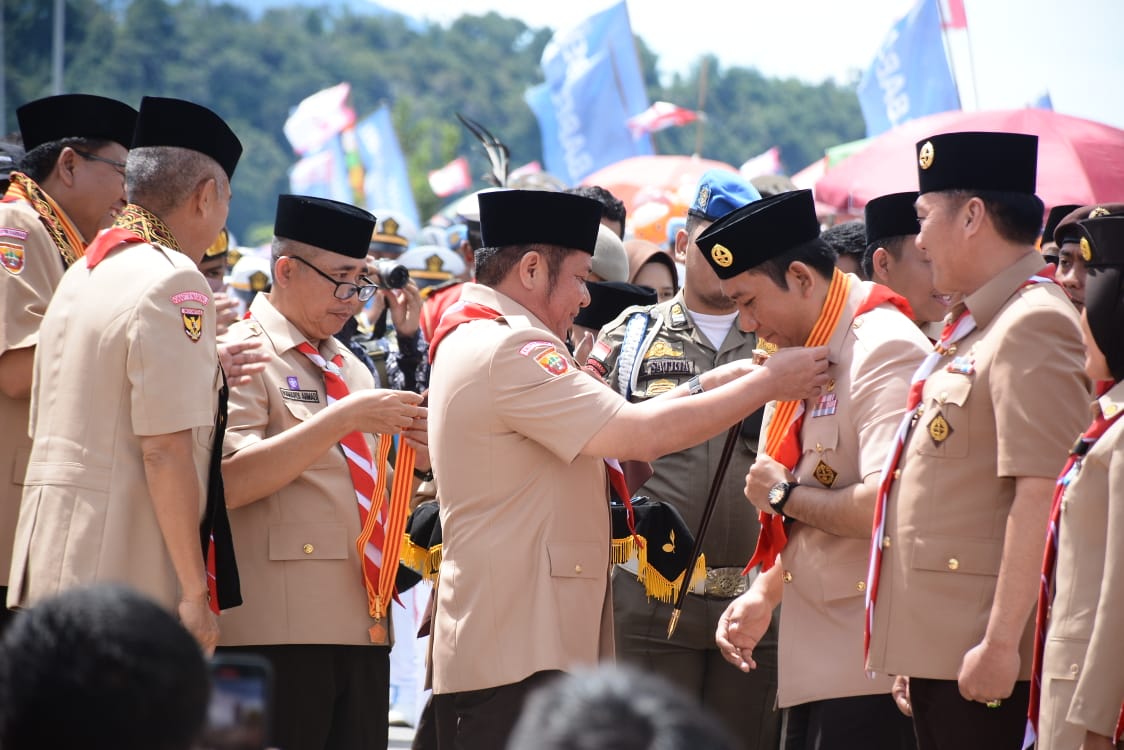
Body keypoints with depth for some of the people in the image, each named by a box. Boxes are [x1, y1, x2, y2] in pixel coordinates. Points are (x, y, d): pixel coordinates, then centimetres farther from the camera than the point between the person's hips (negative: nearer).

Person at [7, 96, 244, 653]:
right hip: (125, 579, -9)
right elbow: (165, 450, -17)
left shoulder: (79, 277, 16)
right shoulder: (175, 283, -11)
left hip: (48, 566, 9)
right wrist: (196, 591, -14)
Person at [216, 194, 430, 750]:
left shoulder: (350, 368, 22)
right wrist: (343, 418, -18)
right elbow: (228, 481, -17)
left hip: (362, 628, 8)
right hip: (278, 633, -7)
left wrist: (412, 460, 5)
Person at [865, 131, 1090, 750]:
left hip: (984, 654, -10)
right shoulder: (974, 327, 18)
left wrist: (1001, 643, -24)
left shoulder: (1033, 325, -13)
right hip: (938, 646, 10)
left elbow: (1038, 498, -21)